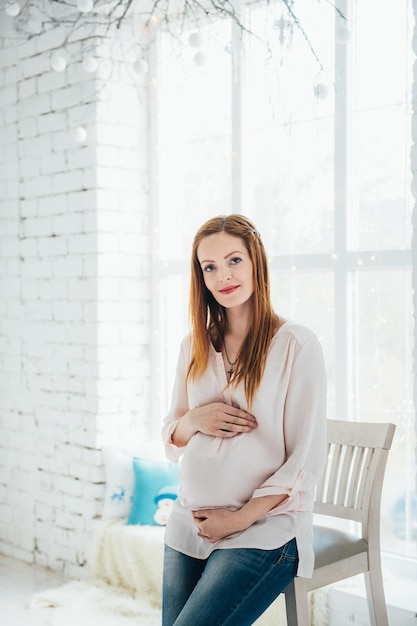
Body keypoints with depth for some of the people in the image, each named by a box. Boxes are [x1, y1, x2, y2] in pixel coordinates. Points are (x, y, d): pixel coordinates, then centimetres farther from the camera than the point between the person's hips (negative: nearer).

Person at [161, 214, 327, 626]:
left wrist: (241, 518, -13)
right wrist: (195, 420, -9)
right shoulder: (194, 347, 8)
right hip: (187, 527, 5)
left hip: (262, 532, -5)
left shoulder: (296, 344, -8)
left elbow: (307, 458, -9)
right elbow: (171, 440, 13)